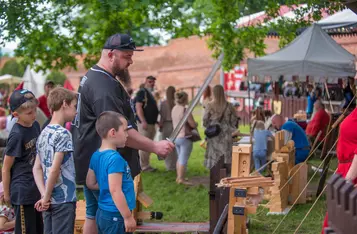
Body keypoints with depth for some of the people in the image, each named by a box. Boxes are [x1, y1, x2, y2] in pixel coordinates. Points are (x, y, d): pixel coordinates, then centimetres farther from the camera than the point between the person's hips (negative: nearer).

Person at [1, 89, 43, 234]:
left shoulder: (35, 125, 2)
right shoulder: (16, 135, -19)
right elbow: (6, 169, -12)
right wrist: (6, 194, -4)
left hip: (36, 188, 7)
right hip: (23, 192, -7)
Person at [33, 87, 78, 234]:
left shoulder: (43, 133, 10)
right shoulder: (63, 134, -14)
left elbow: (37, 168, 8)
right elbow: (55, 170, -20)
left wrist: (44, 195, 0)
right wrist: (46, 197, -11)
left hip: (50, 200, 8)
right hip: (64, 200, -8)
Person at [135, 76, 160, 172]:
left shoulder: (150, 94, 20)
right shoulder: (142, 92, -8)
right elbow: (138, 107, -18)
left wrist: (156, 121, 20)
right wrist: (143, 121, -25)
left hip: (152, 123, 10)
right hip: (145, 123, -10)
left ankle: (146, 165, 19)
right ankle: (144, 166, -3)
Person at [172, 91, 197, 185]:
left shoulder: (174, 109, 5)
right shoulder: (185, 110, -19)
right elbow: (193, 125, -17)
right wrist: (196, 124, 6)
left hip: (176, 137, 8)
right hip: (184, 137, -8)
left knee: (179, 158, 18)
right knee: (183, 159, -2)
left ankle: (178, 177, 22)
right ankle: (181, 179, 0)